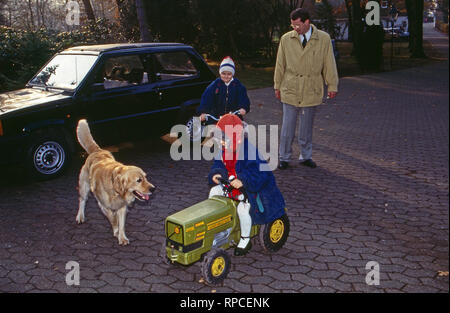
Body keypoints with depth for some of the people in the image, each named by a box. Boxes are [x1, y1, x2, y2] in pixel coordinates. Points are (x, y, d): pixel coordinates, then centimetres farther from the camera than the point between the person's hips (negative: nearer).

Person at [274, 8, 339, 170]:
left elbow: (329, 63, 3)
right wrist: (277, 86, 11)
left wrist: (332, 85, 3)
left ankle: (306, 156, 25)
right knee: (287, 126, 4)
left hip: (311, 91, 0)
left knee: (307, 127, 11)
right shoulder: (286, 39, 1)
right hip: (290, 90, 0)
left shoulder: (324, 39, -2)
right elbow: (280, 64, 8)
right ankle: (284, 158, 16)